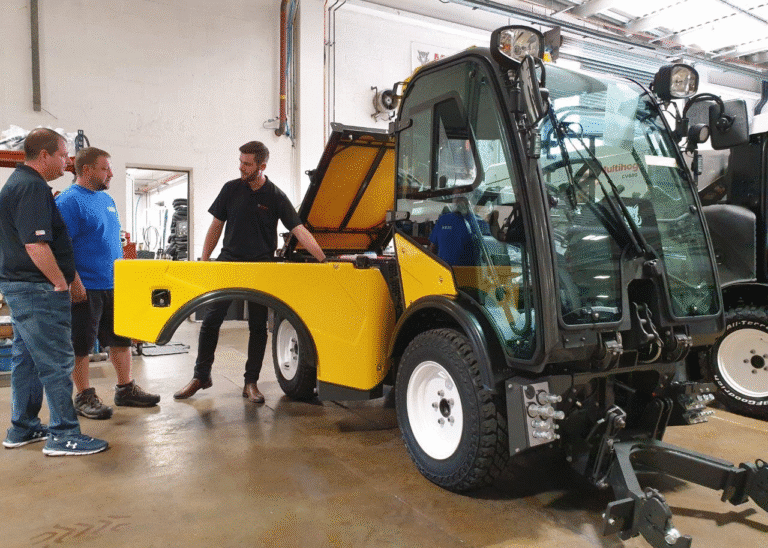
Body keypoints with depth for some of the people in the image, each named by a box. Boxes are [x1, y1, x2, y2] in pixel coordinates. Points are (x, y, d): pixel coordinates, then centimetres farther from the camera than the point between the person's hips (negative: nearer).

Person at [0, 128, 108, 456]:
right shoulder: (32, 187, -17)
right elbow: (36, 245, -24)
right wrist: (60, 283, -16)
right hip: (37, 289, -11)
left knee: (27, 358, 16)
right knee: (56, 361, -6)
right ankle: (64, 435, 0)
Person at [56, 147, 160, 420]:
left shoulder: (106, 199, 14)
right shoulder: (69, 201, -11)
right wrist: (74, 282, -22)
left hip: (114, 285, 8)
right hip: (86, 288, -8)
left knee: (121, 338, 13)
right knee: (81, 345, 3)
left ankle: (126, 389, 24)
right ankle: (85, 397, 15)